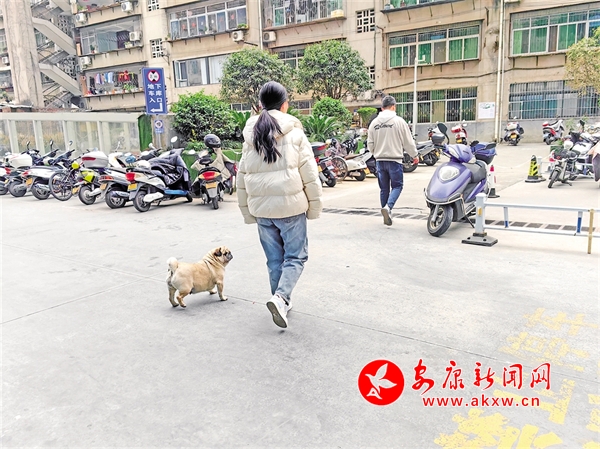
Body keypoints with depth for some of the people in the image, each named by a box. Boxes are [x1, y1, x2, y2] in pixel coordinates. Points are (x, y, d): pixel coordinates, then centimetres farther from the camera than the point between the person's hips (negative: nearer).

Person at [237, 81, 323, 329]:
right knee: (295, 256, 6)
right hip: (290, 206, -4)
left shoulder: (250, 136, 8)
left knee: (274, 259, 16)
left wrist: (248, 211, 17)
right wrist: (314, 206, 2)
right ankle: (281, 298, -13)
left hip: (262, 208, 4)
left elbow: (242, 177, 10)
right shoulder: (294, 133, -4)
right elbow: (309, 174, -6)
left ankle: (282, 302, 25)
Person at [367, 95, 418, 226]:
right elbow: (408, 142, -1)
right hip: (395, 159, -4)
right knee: (397, 186, 5)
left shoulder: (374, 123, 4)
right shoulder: (399, 121, -7)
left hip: (380, 160, 4)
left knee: (384, 188, 12)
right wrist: (414, 155, 13)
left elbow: (370, 144, 8)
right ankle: (388, 207, -19)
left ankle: (386, 215, 18)